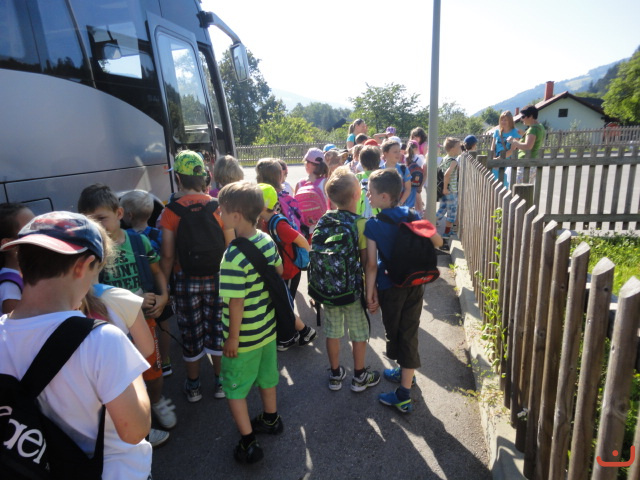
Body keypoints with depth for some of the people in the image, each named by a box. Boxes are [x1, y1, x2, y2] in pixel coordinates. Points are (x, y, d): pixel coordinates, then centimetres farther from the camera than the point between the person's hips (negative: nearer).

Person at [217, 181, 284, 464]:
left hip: (245, 336, -7)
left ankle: (249, 444, 25)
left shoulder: (234, 257, -30)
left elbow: (236, 303, -26)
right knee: (266, 375, 27)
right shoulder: (267, 241, -8)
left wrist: (233, 337, -14)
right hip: (268, 327, 7)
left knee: (234, 387, 14)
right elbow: (279, 272, 6)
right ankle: (270, 420, 48)